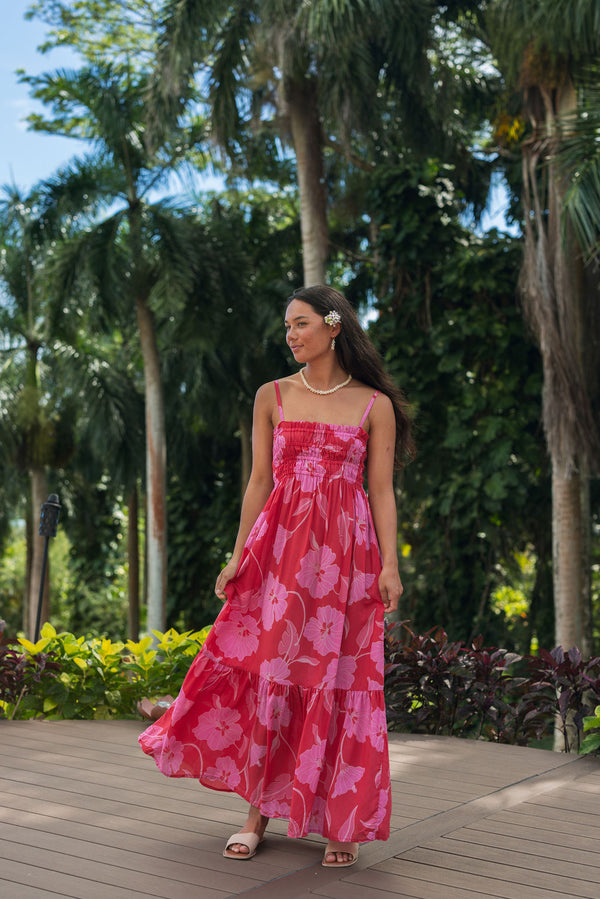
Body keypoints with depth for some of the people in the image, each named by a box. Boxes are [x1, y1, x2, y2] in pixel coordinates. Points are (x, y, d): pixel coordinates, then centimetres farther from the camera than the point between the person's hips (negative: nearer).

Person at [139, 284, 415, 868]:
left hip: (347, 554, -1)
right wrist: (238, 557, 3)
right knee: (269, 673, 1)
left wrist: (390, 565, -7)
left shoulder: (375, 405, 3)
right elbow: (260, 481, 8)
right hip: (281, 549, 2)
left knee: (340, 681, 0)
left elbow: (382, 492, 2)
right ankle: (259, 811, 15)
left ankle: (344, 822, 12)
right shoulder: (272, 397, 8)